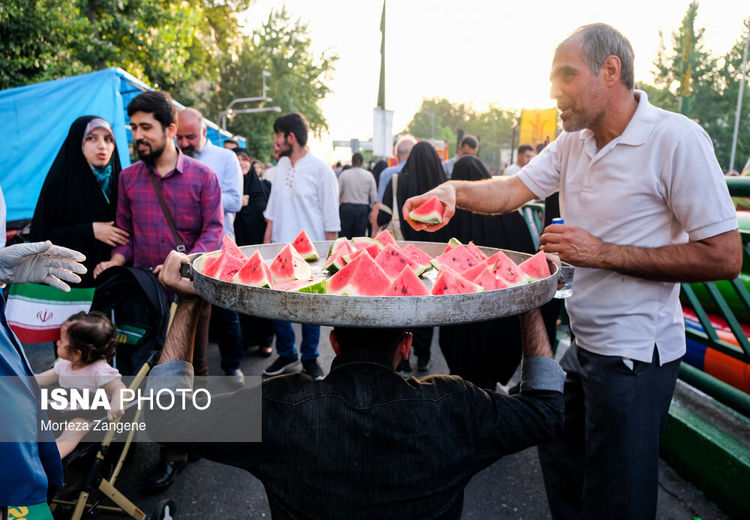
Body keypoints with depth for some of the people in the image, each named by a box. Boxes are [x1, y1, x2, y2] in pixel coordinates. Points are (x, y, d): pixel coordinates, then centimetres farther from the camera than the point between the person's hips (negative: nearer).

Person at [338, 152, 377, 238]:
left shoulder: (344, 174, -1)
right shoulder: (368, 175, 1)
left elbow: (338, 194, -1)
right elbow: (374, 196, 0)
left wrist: (337, 209, 9)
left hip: (346, 208, -1)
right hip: (363, 208, 1)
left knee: (344, 236, 5)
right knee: (360, 237, 5)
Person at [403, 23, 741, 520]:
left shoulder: (676, 140, -17)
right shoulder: (571, 143, 6)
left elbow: (724, 257, -19)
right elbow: (513, 189, -3)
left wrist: (603, 253, -22)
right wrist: (453, 189, -22)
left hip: (635, 353, -7)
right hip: (581, 343, 7)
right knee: (561, 466, 24)